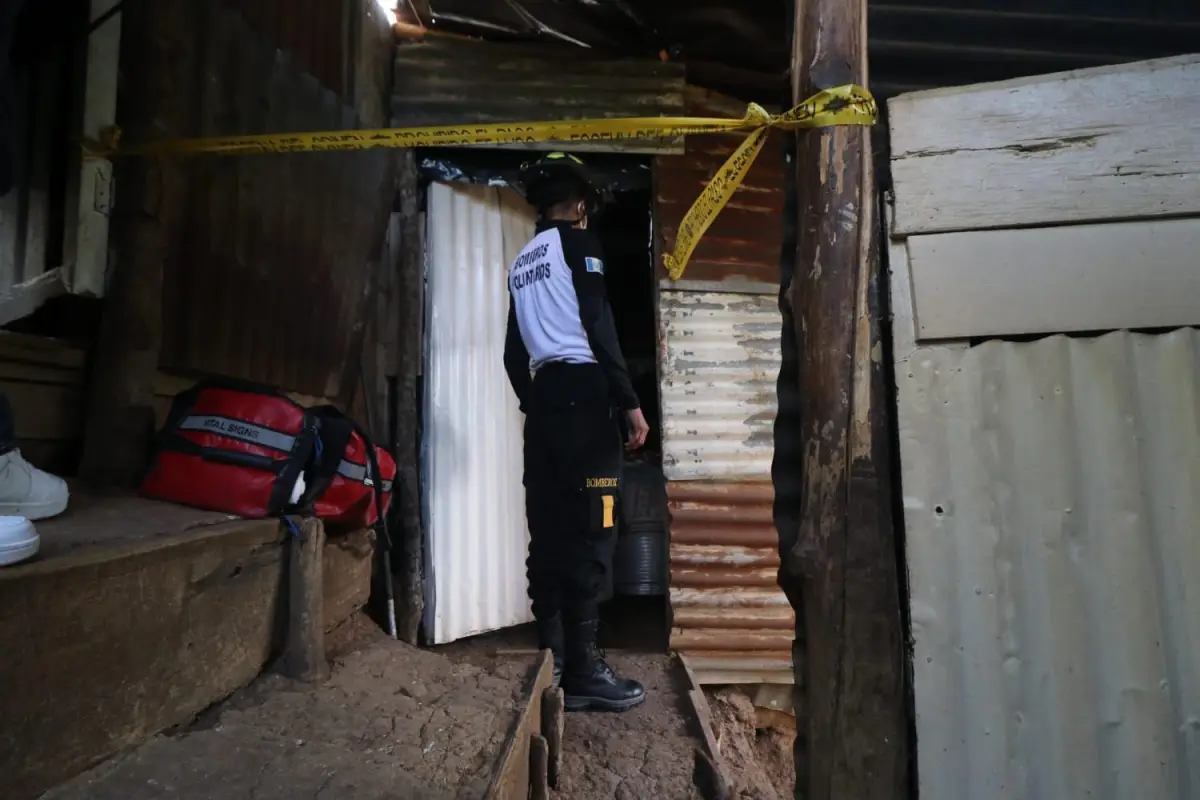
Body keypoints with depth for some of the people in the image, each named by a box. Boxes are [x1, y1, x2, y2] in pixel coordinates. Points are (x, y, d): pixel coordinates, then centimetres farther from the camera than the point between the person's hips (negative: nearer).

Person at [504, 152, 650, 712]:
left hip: (543, 396, 8)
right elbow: (599, 326, -11)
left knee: (550, 533, 6)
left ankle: (554, 664, 13)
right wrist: (629, 401, -12)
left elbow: (514, 353, 21)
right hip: (583, 393, -8)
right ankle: (582, 670, -2)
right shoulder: (578, 243, 2)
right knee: (590, 532, -7)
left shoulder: (522, 262, 24)